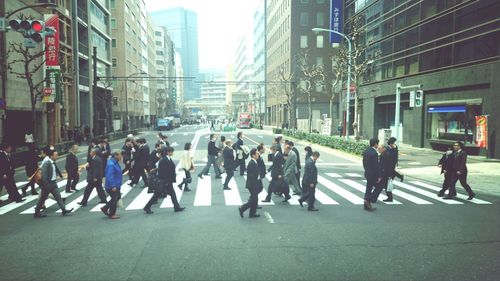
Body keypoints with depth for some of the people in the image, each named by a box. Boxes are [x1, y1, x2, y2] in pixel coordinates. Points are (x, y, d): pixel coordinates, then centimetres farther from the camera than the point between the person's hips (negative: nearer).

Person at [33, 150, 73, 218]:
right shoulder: (46, 163, -17)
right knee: (43, 198, 5)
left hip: (53, 183, 8)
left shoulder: (54, 163, 7)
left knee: (58, 197, 3)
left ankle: (64, 210, 0)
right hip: (47, 184, -8)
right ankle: (37, 213, 20)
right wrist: (45, 184, -21)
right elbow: (43, 174, -20)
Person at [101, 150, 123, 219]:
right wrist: (113, 186, -27)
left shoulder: (115, 162, 7)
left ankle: (105, 208, 30)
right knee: (114, 199, 4)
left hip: (116, 185, 10)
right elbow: (109, 176, -28)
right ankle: (112, 214, 20)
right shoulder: (111, 164, -25)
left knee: (118, 197, 19)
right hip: (112, 187, -10)